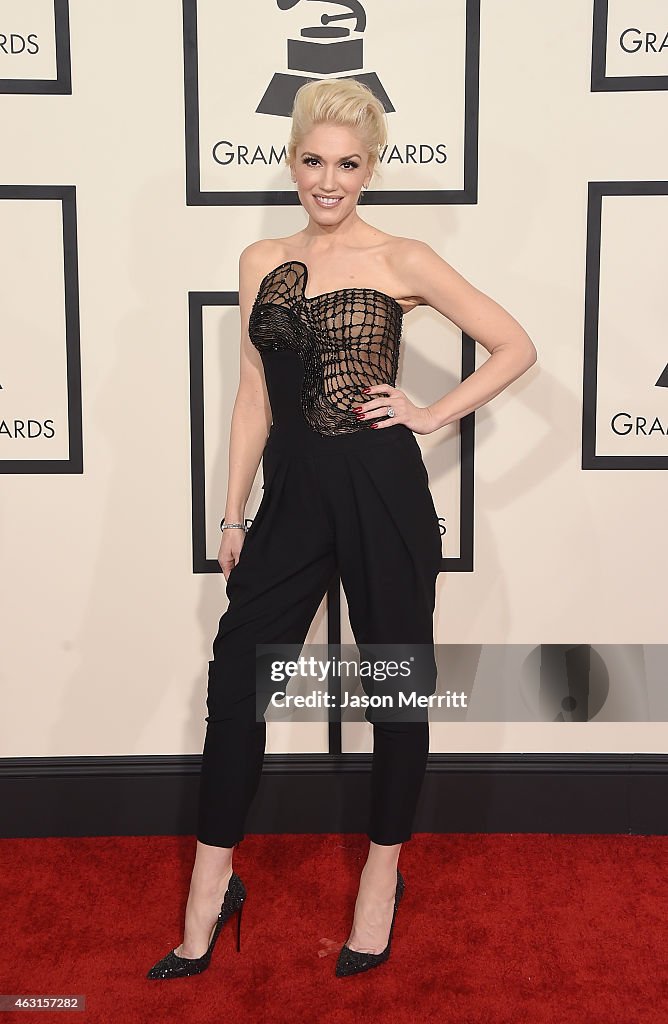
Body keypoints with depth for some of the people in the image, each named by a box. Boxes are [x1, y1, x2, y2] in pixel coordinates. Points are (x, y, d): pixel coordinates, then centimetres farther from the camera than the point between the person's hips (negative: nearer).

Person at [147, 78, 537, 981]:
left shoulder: (401, 261, -1)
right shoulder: (261, 262, 10)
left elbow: (516, 347, 2)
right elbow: (254, 394, 12)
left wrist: (432, 414, -6)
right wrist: (234, 514, 10)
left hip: (381, 490, -3)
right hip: (293, 492, 4)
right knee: (235, 674, 1)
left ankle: (384, 874, 29)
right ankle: (210, 892, 17)